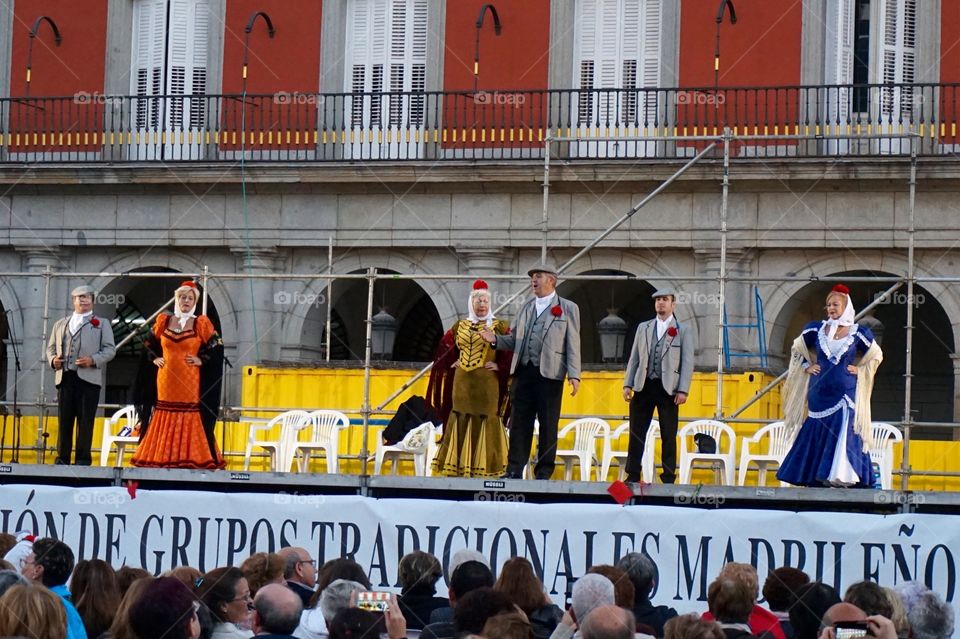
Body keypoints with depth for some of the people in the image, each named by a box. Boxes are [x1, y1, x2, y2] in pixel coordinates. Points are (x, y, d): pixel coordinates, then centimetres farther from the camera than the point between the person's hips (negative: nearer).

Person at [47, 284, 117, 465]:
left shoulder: (101, 323, 13)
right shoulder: (60, 324, 22)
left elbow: (110, 349, 5)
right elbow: (51, 347, 22)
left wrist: (93, 360, -12)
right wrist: (53, 359, -1)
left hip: (88, 377, -3)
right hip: (65, 376, 3)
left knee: (85, 420, -6)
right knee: (64, 419, 1)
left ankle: (83, 458, -4)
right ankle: (62, 457, 5)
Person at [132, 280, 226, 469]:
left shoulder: (201, 324, 1)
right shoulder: (164, 321, 10)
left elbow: (216, 350, 3)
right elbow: (150, 344, 21)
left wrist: (201, 360, -8)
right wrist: (155, 358, 6)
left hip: (190, 381, -3)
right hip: (167, 380, 3)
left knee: (190, 418, -6)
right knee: (164, 418, 1)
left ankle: (190, 460, -6)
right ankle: (163, 461, 4)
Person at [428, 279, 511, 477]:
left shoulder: (499, 327, 2)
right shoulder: (460, 326, 12)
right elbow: (446, 346, 22)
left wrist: (500, 366, -10)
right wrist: (452, 362, 9)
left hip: (487, 383, -3)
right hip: (462, 382, 4)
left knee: (485, 421, -5)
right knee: (461, 422, 4)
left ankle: (485, 466, -3)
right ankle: (458, 466, 7)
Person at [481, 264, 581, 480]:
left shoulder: (568, 309, 5)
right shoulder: (526, 308, 19)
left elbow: (573, 345, 0)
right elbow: (515, 341, 20)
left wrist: (574, 375, -9)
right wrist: (496, 339, 0)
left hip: (549, 374, -4)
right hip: (523, 372, 4)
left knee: (548, 425, 0)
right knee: (519, 423, 3)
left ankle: (544, 472, 5)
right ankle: (514, 469, 5)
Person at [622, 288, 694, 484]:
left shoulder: (683, 331, 5)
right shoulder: (643, 328, 15)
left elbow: (687, 362, -1)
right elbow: (634, 358, 14)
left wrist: (683, 390, -10)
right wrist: (628, 384, 4)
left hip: (668, 389, -3)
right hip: (644, 386, 3)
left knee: (668, 436, 0)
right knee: (636, 433, 2)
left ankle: (668, 478, 4)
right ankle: (633, 475, 6)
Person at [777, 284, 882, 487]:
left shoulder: (857, 333, 0)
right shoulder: (816, 330, 6)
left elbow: (876, 355, 14)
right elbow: (797, 349, 22)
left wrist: (859, 369, 4)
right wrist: (807, 366, 10)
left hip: (845, 392, -2)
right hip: (820, 392, 2)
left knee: (844, 432, -11)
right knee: (816, 432, 2)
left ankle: (842, 477, -12)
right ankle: (818, 477, 8)